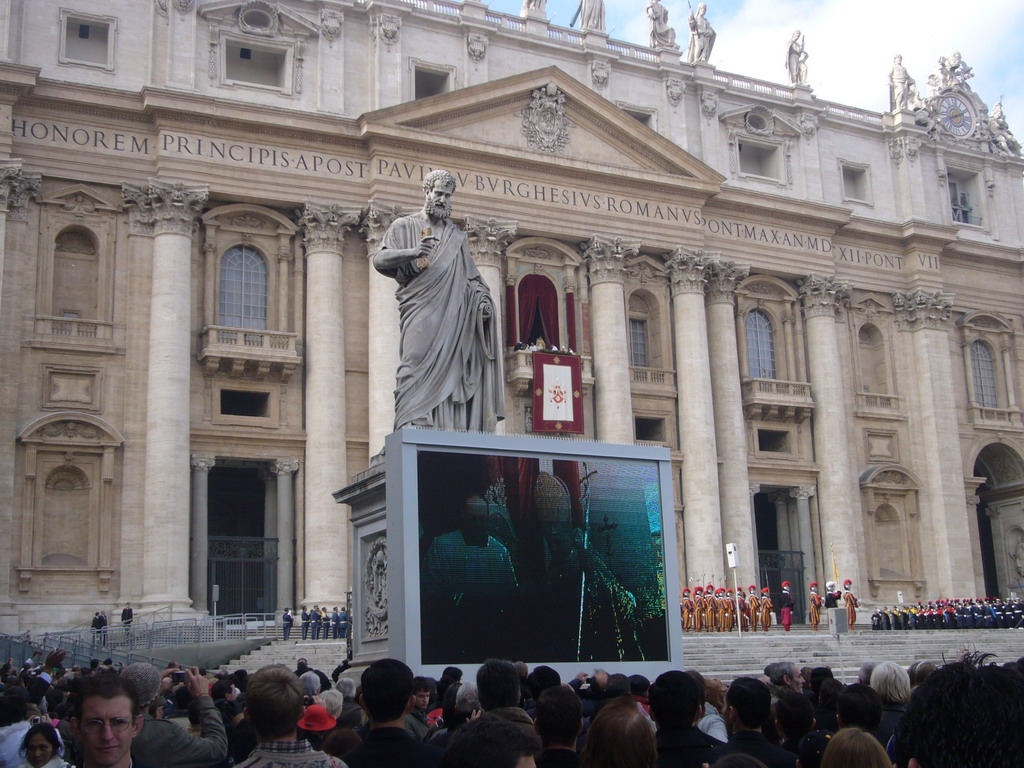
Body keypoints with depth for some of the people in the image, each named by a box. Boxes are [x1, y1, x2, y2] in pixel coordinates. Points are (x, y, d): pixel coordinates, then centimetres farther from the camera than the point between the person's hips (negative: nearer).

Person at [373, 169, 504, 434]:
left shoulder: (457, 236, 24)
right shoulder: (405, 226, 13)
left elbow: (471, 275, 23)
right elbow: (379, 259, 3)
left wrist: (482, 298, 3)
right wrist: (411, 252, -15)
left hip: (453, 312, 3)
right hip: (420, 309, -3)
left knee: (450, 367, -8)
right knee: (418, 361, -19)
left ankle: (452, 429, -14)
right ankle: (409, 424, -25)